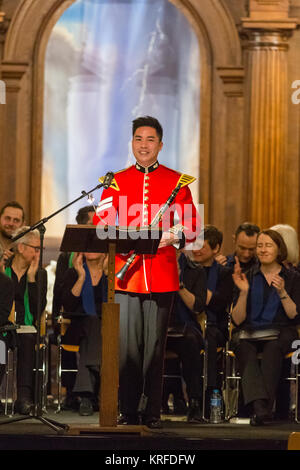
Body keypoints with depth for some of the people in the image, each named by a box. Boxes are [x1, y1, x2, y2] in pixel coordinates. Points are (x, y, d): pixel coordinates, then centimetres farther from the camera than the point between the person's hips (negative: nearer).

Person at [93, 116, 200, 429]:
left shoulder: (177, 182, 8)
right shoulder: (117, 182, 11)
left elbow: (191, 227, 4)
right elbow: (101, 224, 7)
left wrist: (173, 236, -16)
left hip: (162, 277, -1)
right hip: (126, 275, 1)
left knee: (155, 346, 1)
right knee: (127, 344, -2)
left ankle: (152, 412, 8)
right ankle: (129, 411, 6)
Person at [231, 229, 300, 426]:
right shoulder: (248, 277, 14)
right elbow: (238, 320, 7)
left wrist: (282, 292, -12)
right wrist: (244, 292, -6)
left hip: (279, 333, -1)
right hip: (248, 332, 1)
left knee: (272, 349, -37)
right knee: (245, 350, -35)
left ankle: (262, 408, -48)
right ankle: (259, 404, -54)